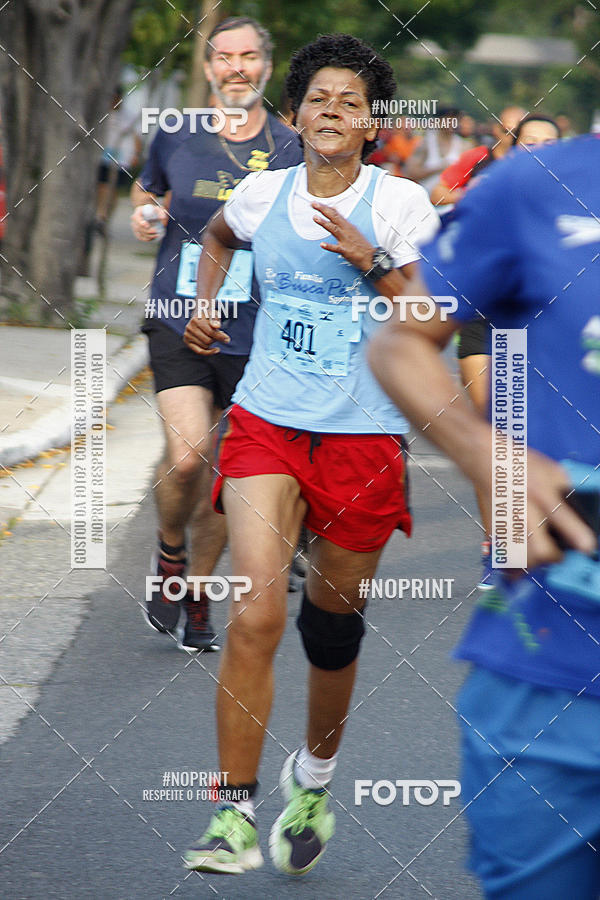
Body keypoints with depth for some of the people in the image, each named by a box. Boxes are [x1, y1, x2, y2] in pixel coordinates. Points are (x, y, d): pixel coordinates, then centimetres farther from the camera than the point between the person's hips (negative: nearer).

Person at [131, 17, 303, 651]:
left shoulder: (291, 150, 1)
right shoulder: (177, 138, 3)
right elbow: (146, 188, 23)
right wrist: (142, 213, 1)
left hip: (253, 337, 1)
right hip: (179, 322, -1)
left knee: (222, 479, 7)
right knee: (187, 457, -19)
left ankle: (197, 598, 26)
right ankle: (170, 556, 10)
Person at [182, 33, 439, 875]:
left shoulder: (401, 203, -3)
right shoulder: (262, 195, 6)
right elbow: (218, 235, 31)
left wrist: (372, 261, -19)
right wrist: (205, 305, 20)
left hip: (363, 437, -1)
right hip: (265, 425, 1)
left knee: (332, 627, 10)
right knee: (255, 613, -17)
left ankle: (315, 777, 38)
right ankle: (235, 815, -13)